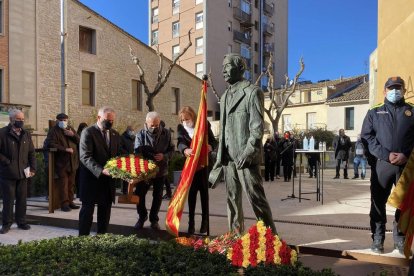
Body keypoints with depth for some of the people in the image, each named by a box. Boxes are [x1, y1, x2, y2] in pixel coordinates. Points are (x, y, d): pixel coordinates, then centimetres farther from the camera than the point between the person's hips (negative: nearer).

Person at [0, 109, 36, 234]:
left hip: (23, 173, 4)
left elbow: (31, 153, 12)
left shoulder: (26, 135, 11)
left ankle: (21, 221, 22)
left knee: (22, 199, 10)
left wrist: (32, 168, 3)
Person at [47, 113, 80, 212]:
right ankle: (64, 203, 2)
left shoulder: (71, 129, 17)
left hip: (73, 161, 5)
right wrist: (65, 149, -18)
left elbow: (79, 141, 11)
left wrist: (73, 135, -8)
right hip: (61, 162, -5)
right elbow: (51, 144, -13)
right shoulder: (53, 131, 0)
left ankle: (70, 201, 18)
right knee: (63, 184, -5)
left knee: (71, 183, 9)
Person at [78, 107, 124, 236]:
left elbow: (119, 154, 13)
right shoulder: (88, 132, -9)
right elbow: (85, 157, -17)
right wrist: (101, 170, -29)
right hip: (92, 177, -5)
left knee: (105, 209, 11)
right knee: (87, 209, 5)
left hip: (109, 178, 5)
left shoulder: (115, 134, 10)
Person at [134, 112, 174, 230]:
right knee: (139, 195, 5)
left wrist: (164, 156, -20)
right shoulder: (141, 135, -12)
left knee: (157, 196, 11)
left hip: (161, 171, 1)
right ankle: (142, 217, 31)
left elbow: (171, 149, 1)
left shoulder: (166, 133, -7)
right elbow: (137, 154, -17)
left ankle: (154, 219, 30)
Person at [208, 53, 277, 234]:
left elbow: (257, 127, -11)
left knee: (256, 198, -3)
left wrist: (247, 153, -20)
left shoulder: (253, 92, -5)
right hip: (229, 157, 7)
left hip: (247, 157, -7)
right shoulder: (225, 96, 18)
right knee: (232, 199, 12)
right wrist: (220, 155, 15)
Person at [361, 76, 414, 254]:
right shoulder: (374, 113, 12)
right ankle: (378, 239, 14)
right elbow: (367, 137, 0)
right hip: (381, 164, 0)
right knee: (378, 202, 4)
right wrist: (386, 155, -12)